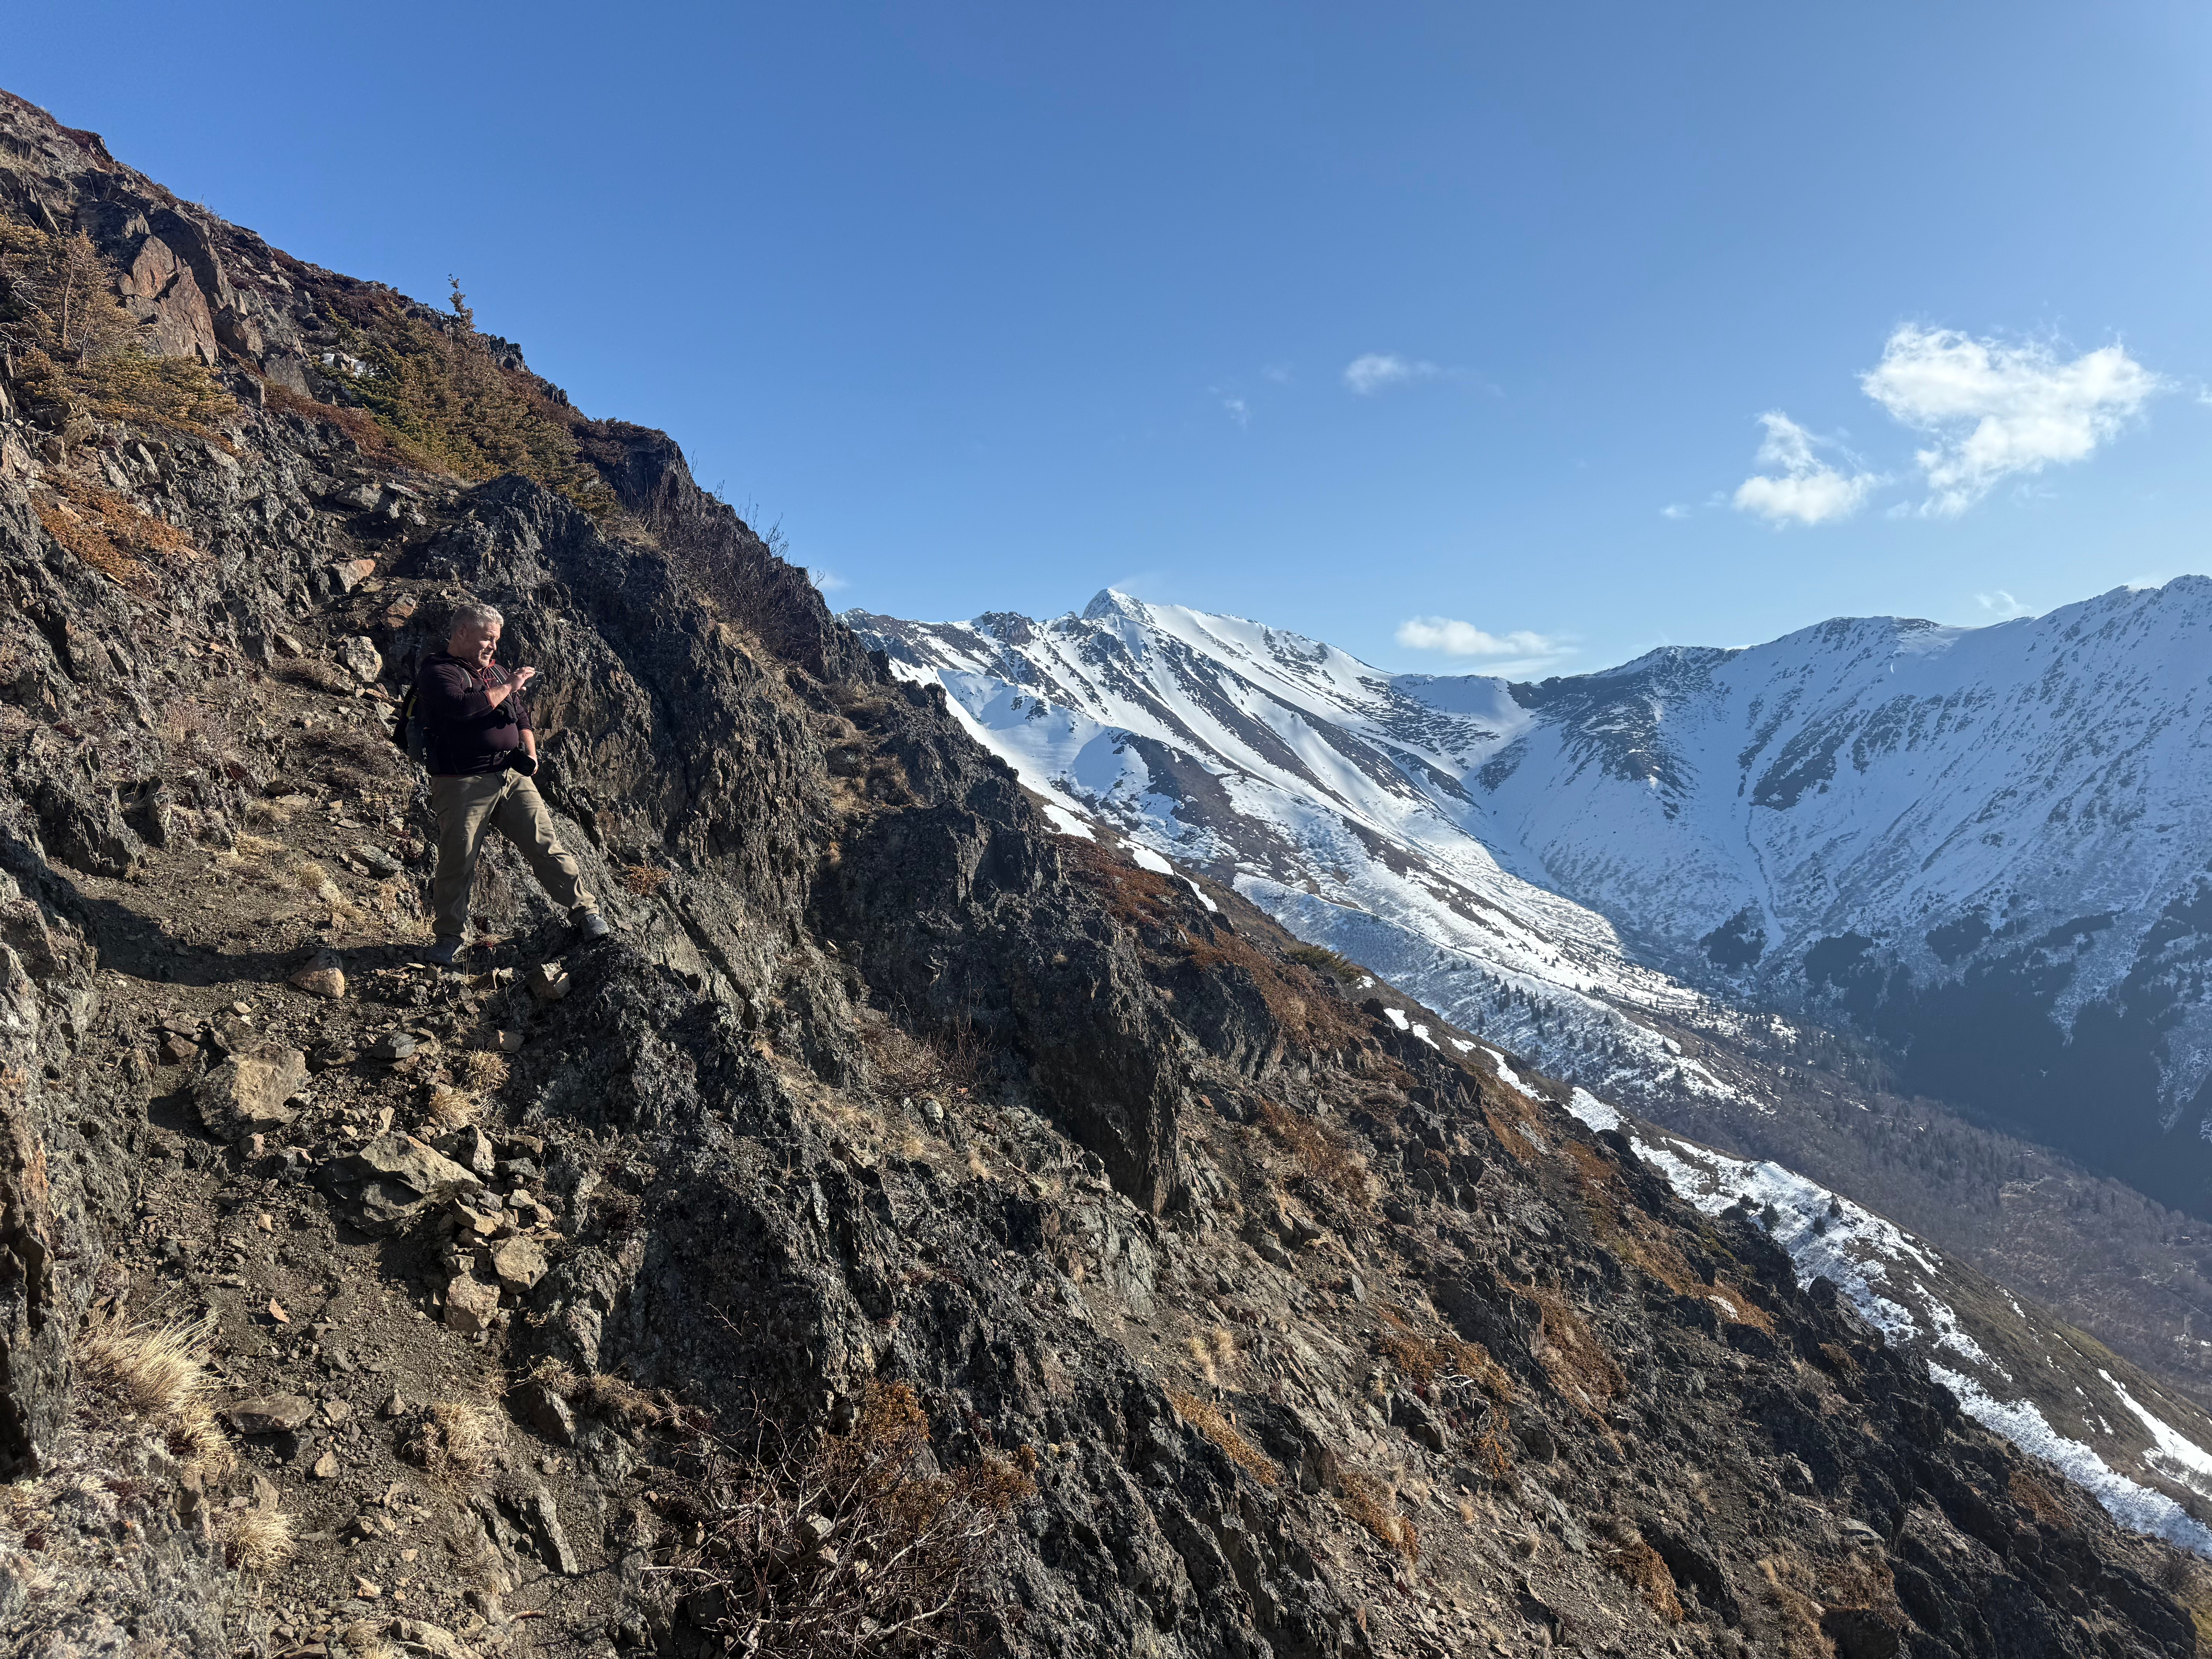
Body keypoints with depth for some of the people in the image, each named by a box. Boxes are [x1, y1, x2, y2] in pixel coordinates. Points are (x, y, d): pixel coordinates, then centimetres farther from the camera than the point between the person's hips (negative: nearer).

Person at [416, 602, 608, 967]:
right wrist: (509, 687, -13)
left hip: (513, 777, 6)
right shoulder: (436, 672, -4)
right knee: (457, 862, 0)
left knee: (545, 845, 0)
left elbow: (521, 717, 26)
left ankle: (585, 911, 6)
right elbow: (461, 707, -23)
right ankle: (451, 935, 16)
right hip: (463, 783, -5)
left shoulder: (496, 672, 20)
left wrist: (529, 753, 9)